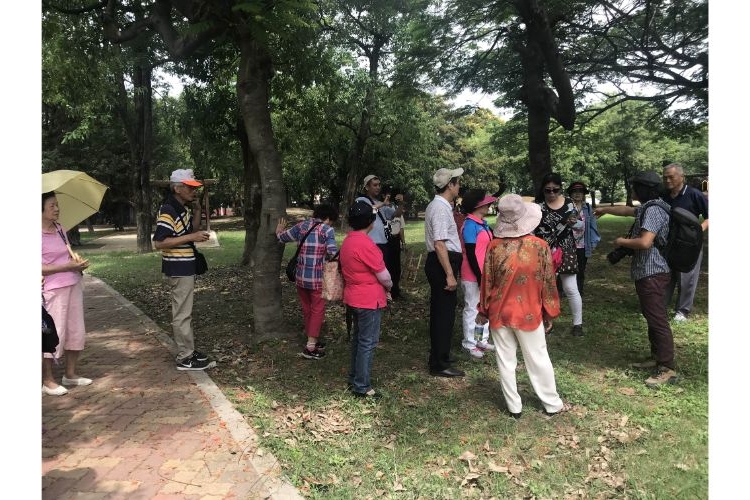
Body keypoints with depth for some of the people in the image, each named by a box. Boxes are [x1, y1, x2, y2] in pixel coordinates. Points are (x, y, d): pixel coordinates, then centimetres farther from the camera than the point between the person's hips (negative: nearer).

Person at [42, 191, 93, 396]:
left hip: (73, 286, 8)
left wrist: (78, 262, 1)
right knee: (53, 333, 0)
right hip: (53, 290, -7)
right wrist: (69, 266, -20)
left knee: (76, 331, 12)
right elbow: (41, 269, -16)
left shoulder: (60, 229, 11)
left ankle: (71, 373, 27)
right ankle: (47, 380, 15)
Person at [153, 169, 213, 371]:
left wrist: (197, 211, 3)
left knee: (186, 311, 17)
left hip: (186, 266, 10)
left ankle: (189, 349, 29)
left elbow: (192, 230, 18)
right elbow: (159, 242, -24)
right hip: (178, 268, -10)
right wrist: (191, 237, -24)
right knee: (182, 313, -2)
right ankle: (184, 358, 7)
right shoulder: (168, 210, -19)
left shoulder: (184, 207, 8)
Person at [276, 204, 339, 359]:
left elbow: (283, 237, 15)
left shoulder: (301, 225, 5)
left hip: (301, 276, 5)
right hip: (318, 278, -5)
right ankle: (310, 347, 5)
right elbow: (333, 253, -19)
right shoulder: (327, 229, -9)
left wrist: (279, 231, 36)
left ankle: (312, 340, 31)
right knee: (317, 311, 6)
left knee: (307, 310, 18)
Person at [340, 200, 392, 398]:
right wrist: (389, 286, 4)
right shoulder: (365, 244, -23)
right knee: (368, 343, 0)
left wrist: (382, 288, 11)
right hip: (369, 300, -9)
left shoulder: (348, 241, 6)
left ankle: (354, 379, 31)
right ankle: (362, 387, 8)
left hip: (354, 298, 9)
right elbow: (383, 276, -17)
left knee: (358, 339, 19)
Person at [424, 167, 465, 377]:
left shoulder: (439, 206, 14)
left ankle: (439, 355, 36)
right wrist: (449, 274, -25)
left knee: (440, 311, 20)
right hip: (443, 264, -11)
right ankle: (439, 364, 7)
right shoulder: (441, 208, -18)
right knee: (445, 313, -3)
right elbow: (440, 244, -25)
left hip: (438, 263, 11)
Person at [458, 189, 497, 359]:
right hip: (473, 276, -8)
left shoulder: (483, 223, 9)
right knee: (472, 309, 3)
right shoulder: (470, 225, -16)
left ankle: (482, 339, 28)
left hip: (485, 274, 8)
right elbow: (470, 254, -18)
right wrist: (479, 277, -18)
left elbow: (489, 246, 13)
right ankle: (470, 344, 14)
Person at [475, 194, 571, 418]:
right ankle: (553, 404, 30)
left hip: (499, 313, 0)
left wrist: (483, 311, 9)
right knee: (538, 359, 14)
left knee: (505, 361, 12)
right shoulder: (540, 246, -11)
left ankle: (514, 406, 22)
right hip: (529, 313, 0)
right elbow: (548, 282, -4)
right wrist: (550, 311, 9)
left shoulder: (494, 247, -11)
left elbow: (487, 282, -3)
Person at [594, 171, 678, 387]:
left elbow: (645, 242, -30)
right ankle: (657, 356, 28)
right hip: (647, 272, 11)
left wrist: (622, 241, -12)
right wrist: (605, 209, 43)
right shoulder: (647, 208, 12)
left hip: (652, 274, -11)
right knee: (651, 317, 17)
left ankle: (667, 369, -2)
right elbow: (627, 210, 32)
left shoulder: (653, 211, -19)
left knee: (658, 319, -7)